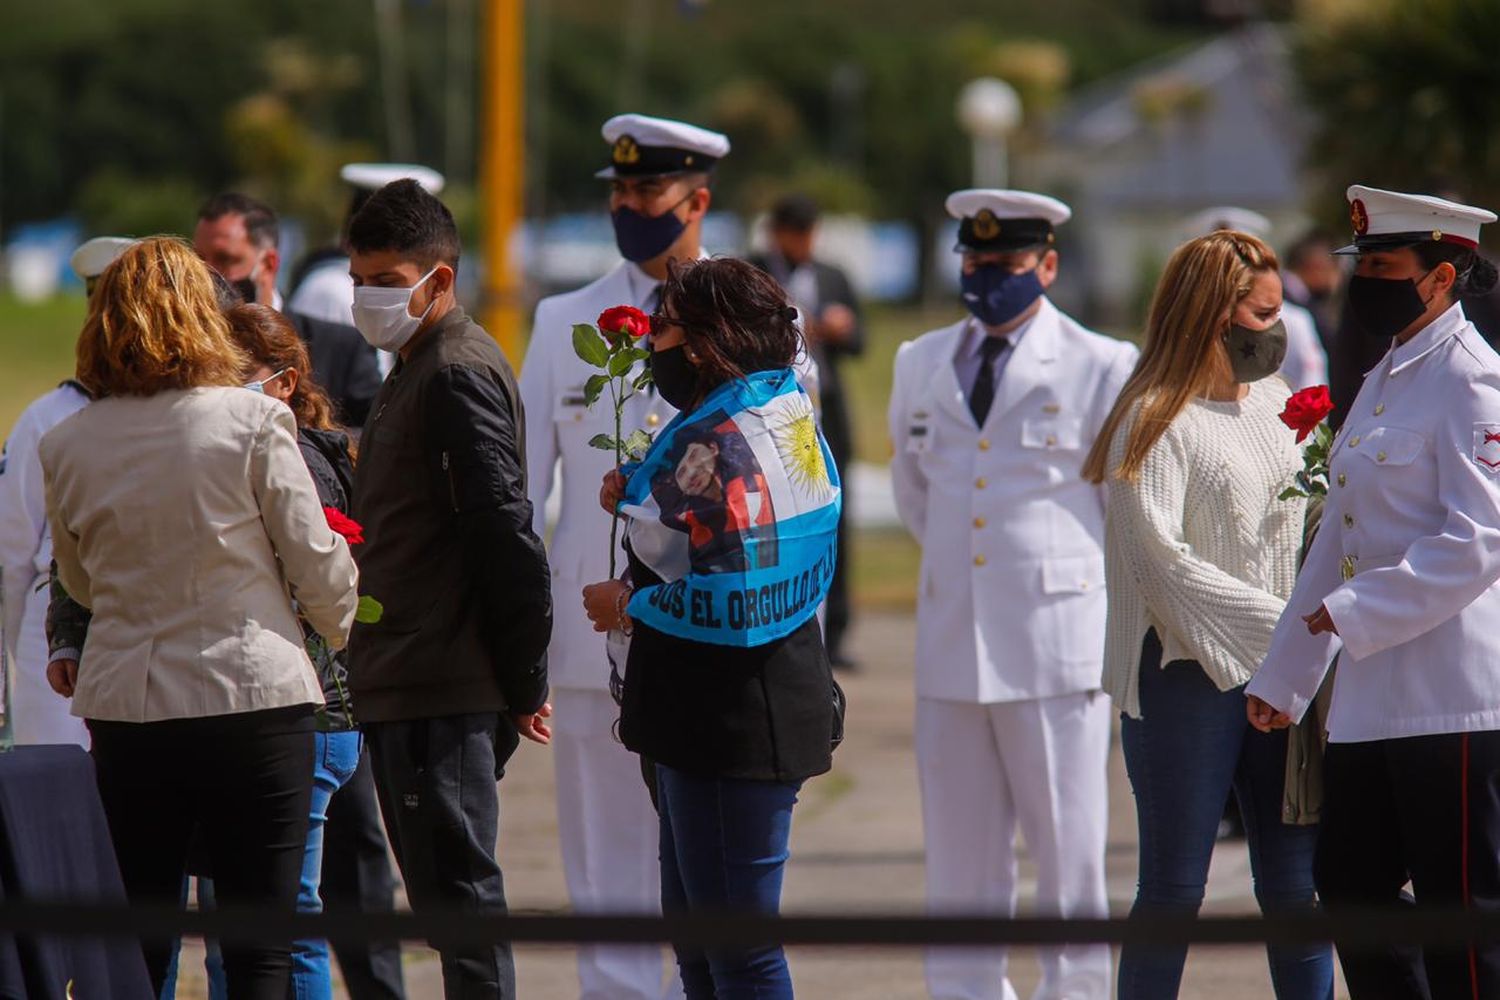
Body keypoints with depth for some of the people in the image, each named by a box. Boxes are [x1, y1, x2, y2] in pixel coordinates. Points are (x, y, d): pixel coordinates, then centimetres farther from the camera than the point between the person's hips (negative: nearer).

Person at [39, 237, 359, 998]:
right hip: (253, 698, -3)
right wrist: (341, 629, 19)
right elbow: (317, 564, -2)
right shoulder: (252, 422, -8)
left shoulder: (67, 446, 2)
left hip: (122, 704, 3)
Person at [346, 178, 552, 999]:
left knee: (456, 887, -9)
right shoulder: (416, 369, 20)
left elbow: (504, 533, -18)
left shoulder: (460, 372, -13)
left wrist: (522, 678, -15)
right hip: (405, 686, 10)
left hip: (442, 692, -10)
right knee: (448, 900, 12)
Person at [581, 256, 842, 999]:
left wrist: (630, 606, -11)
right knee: (696, 925, 21)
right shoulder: (786, 417, 12)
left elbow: (730, 601, -26)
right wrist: (640, 504, 10)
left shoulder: (720, 443, -20)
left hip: (731, 722, -11)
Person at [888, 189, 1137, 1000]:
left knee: (1070, 864, -2)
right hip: (951, 651, 4)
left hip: (1057, 639, -4)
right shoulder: (921, 364, 13)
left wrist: (1055, 570, 10)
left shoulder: (1100, 368, -2)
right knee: (958, 868, 6)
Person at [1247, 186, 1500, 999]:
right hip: (1370, 697, 10)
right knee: (1352, 893, 12)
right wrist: (1283, 675, 20)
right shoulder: (1385, 380, 18)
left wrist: (1353, 614, -19)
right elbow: (1339, 536, 22)